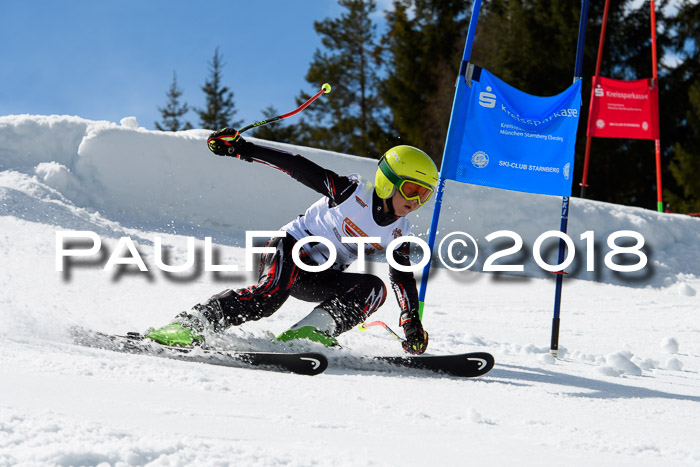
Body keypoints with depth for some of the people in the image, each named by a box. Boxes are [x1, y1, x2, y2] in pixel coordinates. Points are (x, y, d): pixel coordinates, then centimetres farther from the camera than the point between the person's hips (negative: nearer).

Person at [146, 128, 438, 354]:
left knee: (373, 287, -19)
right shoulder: (353, 192, -16)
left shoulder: (398, 234, 2)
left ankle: (310, 332, -27)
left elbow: (403, 278, 5)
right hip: (289, 249, -6)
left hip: (320, 278, 6)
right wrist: (242, 149, -21)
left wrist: (411, 321, -12)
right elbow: (299, 167, -16)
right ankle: (189, 324, -29)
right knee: (271, 294, -35)